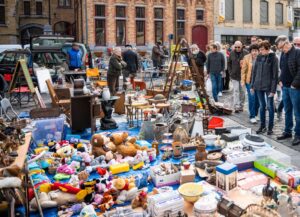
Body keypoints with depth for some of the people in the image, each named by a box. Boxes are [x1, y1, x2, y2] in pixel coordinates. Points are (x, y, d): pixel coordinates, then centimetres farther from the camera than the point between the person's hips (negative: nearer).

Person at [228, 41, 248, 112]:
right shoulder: (232, 53, 2)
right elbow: (229, 63, 13)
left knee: (242, 92, 8)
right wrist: (230, 72, 4)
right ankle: (236, 107, -5)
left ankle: (241, 106, 21)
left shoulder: (246, 53, -5)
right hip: (234, 76, 1)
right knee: (236, 91, -3)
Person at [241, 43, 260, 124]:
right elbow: (243, 70, 0)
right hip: (249, 81, -2)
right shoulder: (247, 58, -1)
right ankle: (252, 116, 2)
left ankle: (255, 115, 22)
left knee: (257, 99, 7)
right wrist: (243, 81, -5)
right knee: (252, 98, -5)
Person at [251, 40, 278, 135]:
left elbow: (275, 74, -11)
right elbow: (254, 71, 10)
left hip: (268, 86, -4)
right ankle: (262, 126, 22)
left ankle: (270, 127, 15)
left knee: (270, 106, 4)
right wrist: (252, 85, 7)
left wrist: (273, 89, -15)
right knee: (262, 106, 12)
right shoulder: (259, 57, 6)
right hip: (259, 85, 5)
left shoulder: (273, 58, -8)